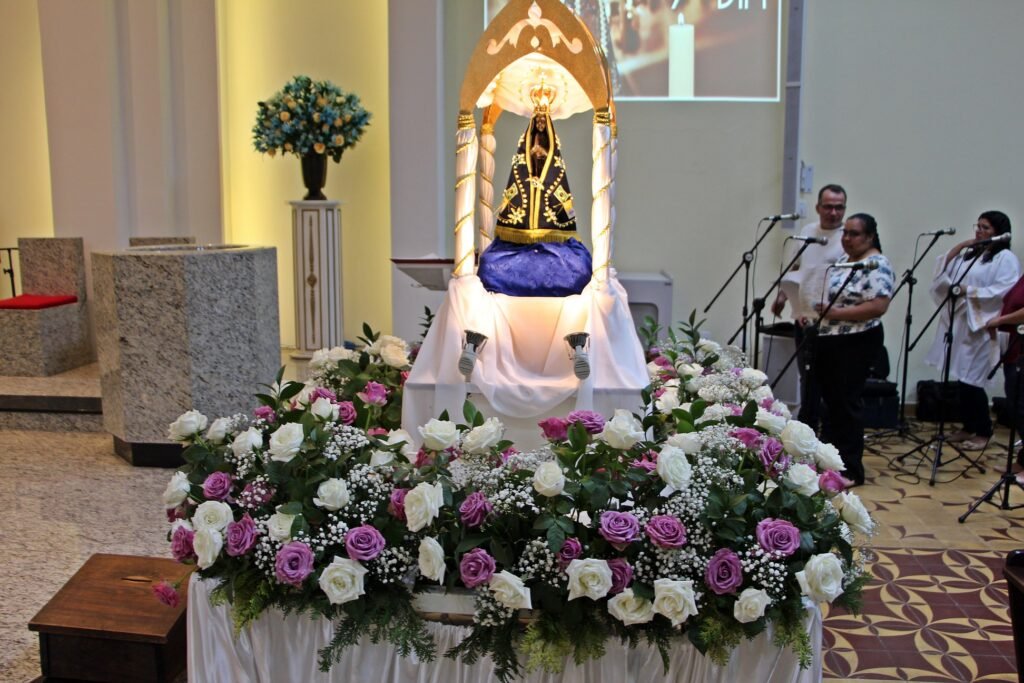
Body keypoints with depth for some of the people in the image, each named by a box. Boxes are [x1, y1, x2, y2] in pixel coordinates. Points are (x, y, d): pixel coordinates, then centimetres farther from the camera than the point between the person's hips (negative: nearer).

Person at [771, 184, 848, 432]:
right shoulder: (807, 231, 10)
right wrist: (782, 295, 14)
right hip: (802, 318, 7)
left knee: (812, 380, -5)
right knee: (807, 377, 16)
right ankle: (806, 428, 28)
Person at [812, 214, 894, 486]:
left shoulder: (877, 266, -13)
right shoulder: (842, 261, 14)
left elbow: (878, 306, -23)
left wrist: (835, 313, -22)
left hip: (855, 344, -9)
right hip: (826, 341, 9)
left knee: (847, 403, -4)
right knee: (831, 400, 15)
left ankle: (851, 469, 5)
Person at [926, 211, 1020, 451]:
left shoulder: (1006, 258, -3)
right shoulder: (969, 254, 20)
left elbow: (1004, 291, -16)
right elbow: (943, 270, 12)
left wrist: (968, 291, -17)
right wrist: (959, 246, 4)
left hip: (980, 326, -7)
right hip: (958, 322, 7)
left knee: (971, 380, -6)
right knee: (961, 378, 9)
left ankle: (983, 432, 8)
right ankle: (968, 427, 20)